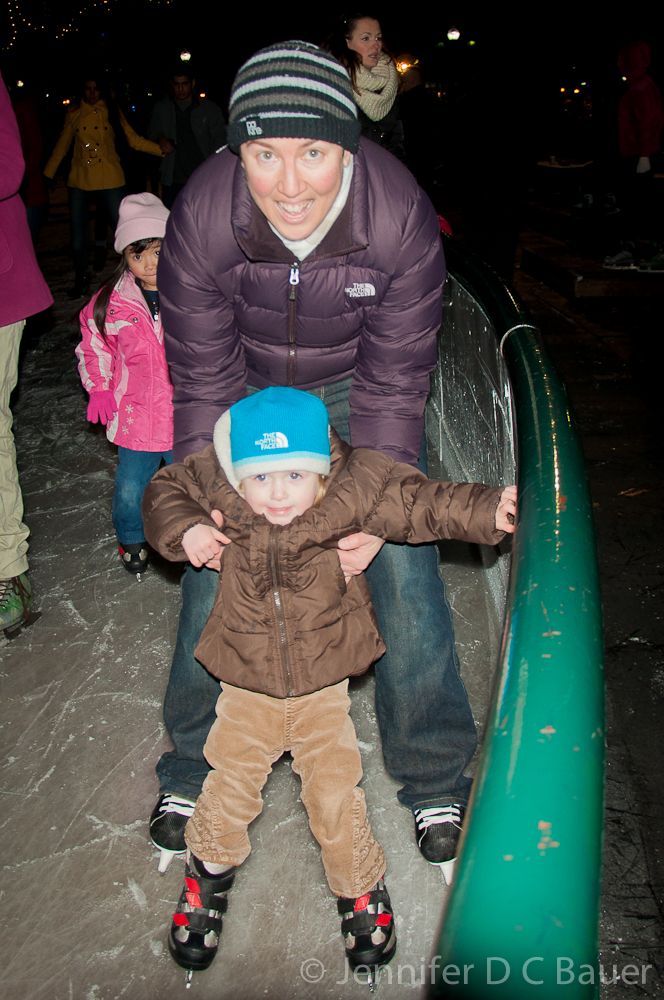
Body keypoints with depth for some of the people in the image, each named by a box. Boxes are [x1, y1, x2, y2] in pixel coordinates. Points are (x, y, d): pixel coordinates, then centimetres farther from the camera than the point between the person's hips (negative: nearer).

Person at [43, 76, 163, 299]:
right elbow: (61, 146, 13)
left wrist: (162, 149, -7)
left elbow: (134, 140, 4)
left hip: (110, 180, -1)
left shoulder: (113, 112, 6)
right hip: (79, 182, 1)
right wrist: (46, 175, 10)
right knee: (78, 235, 3)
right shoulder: (74, 114, 8)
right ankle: (82, 278, 21)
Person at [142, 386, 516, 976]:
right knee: (230, 785, 7)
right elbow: (165, 491, 1)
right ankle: (211, 867, 40)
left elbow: (420, 504, -12)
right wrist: (184, 529, -19)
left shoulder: (356, 488, -19)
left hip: (324, 685, -1)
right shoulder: (216, 488, -16)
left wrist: (486, 511, -25)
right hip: (247, 688, 1)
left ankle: (360, 885, 34)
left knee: (335, 791, 4)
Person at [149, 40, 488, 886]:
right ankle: (191, 772, 23)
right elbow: (203, 382, -18)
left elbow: (394, 383, -21)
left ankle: (434, 779, 16)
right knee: (214, 572, 0)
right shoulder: (201, 218, -28)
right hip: (250, 387, 1)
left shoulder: (401, 217, -30)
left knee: (403, 567, -6)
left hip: (358, 385, 0)